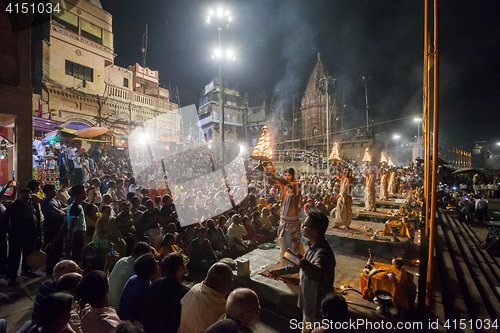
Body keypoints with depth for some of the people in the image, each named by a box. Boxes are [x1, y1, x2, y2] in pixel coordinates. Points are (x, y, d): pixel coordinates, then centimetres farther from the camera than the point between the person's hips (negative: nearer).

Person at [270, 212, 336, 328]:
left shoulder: (323, 252, -30)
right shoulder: (313, 247, 2)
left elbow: (320, 273, -51)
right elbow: (300, 265, 16)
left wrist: (307, 266, -71)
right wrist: (281, 271, 20)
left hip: (316, 307, -9)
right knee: (306, 327, 25)